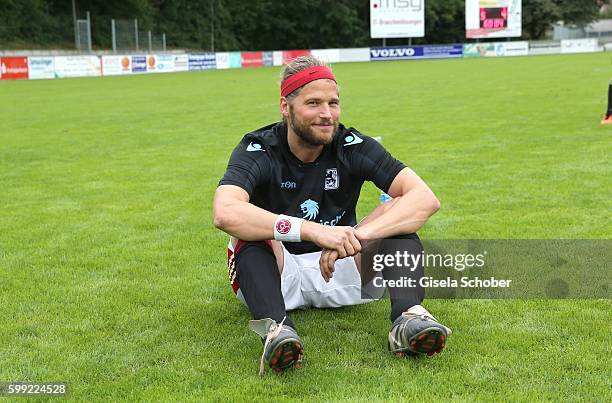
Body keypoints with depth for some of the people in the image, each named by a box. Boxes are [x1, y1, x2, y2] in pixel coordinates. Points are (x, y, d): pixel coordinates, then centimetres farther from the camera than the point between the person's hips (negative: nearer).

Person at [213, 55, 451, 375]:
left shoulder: (352, 146, -9)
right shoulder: (258, 150, -15)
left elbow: (426, 198, -21)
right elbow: (225, 214, -37)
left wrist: (359, 235, -37)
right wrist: (314, 231, -47)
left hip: (341, 273, 2)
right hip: (276, 274, -2)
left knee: (397, 209, -18)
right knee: (250, 230, -30)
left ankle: (408, 316, -40)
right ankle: (275, 327, -51)